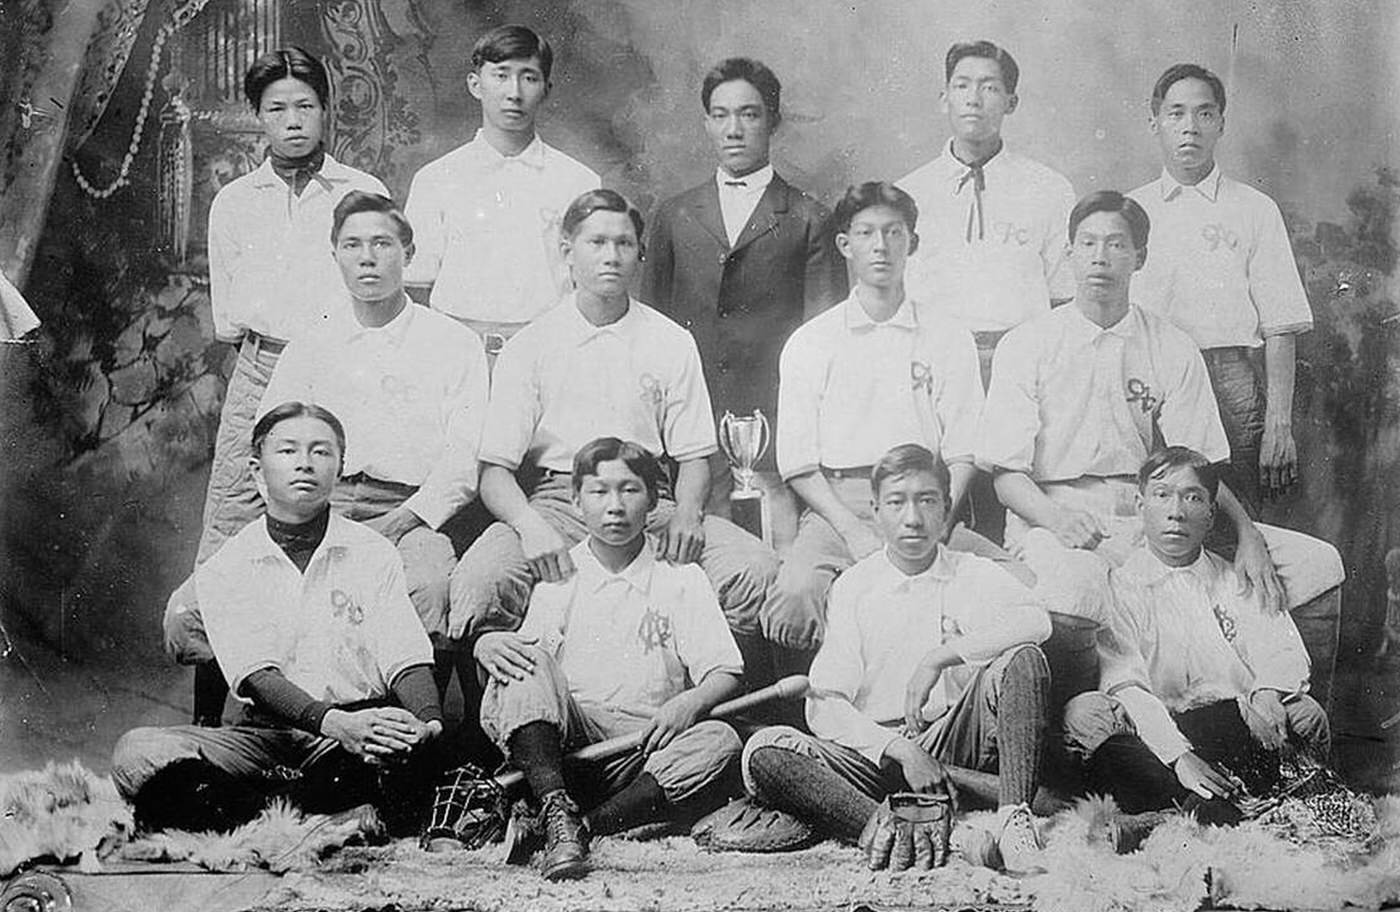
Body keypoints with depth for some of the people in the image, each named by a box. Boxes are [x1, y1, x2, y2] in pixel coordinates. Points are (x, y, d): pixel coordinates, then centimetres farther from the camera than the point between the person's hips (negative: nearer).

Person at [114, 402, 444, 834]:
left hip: (359, 730, -1)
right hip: (266, 732, 1)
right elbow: (256, 676, -8)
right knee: (139, 752, -24)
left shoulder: (373, 553, 8)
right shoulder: (222, 570, 6)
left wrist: (428, 722, -25)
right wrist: (336, 723, -27)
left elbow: (406, 659, -1)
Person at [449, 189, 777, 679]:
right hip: (555, 503, -1)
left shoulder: (672, 343, 13)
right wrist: (530, 526, -20)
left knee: (757, 569, -25)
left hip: (651, 504, 2)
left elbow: (693, 456, 13)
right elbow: (495, 470, 1)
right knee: (479, 579, -33)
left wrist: (688, 513, -10)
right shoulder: (529, 345, 8)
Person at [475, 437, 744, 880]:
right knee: (527, 661, -25)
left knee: (718, 741, -29)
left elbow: (725, 673, 5)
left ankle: (583, 826, -33)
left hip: (645, 754, 0)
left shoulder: (682, 580, 14)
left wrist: (690, 702, -17)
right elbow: (526, 656, 6)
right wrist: (487, 644, -17)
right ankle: (557, 810, -39)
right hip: (561, 741, 0)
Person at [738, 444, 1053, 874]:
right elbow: (824, 705, -1)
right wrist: (900, 749, -16)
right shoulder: (853, 587, 8)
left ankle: (1014, 821, -33)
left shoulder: (974, 574, 8)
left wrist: (938, 658, -20)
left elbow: (1035, 621, -15)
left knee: (1021, 660, -23)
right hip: (874, 753, 0)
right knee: (765, 752, -24)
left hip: (956, 744, 0)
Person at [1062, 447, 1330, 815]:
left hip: (1236, 725, 3)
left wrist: (1266, 692, -21)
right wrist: (1179, 756, -25)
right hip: (1155, 736, -2)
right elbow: (1125, 685, -8)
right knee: (1084, 713, -30)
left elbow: (1285, 654, 4)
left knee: (1301, 711, -24)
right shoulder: (1117, 587, 5)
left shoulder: (1238, 581, 17)